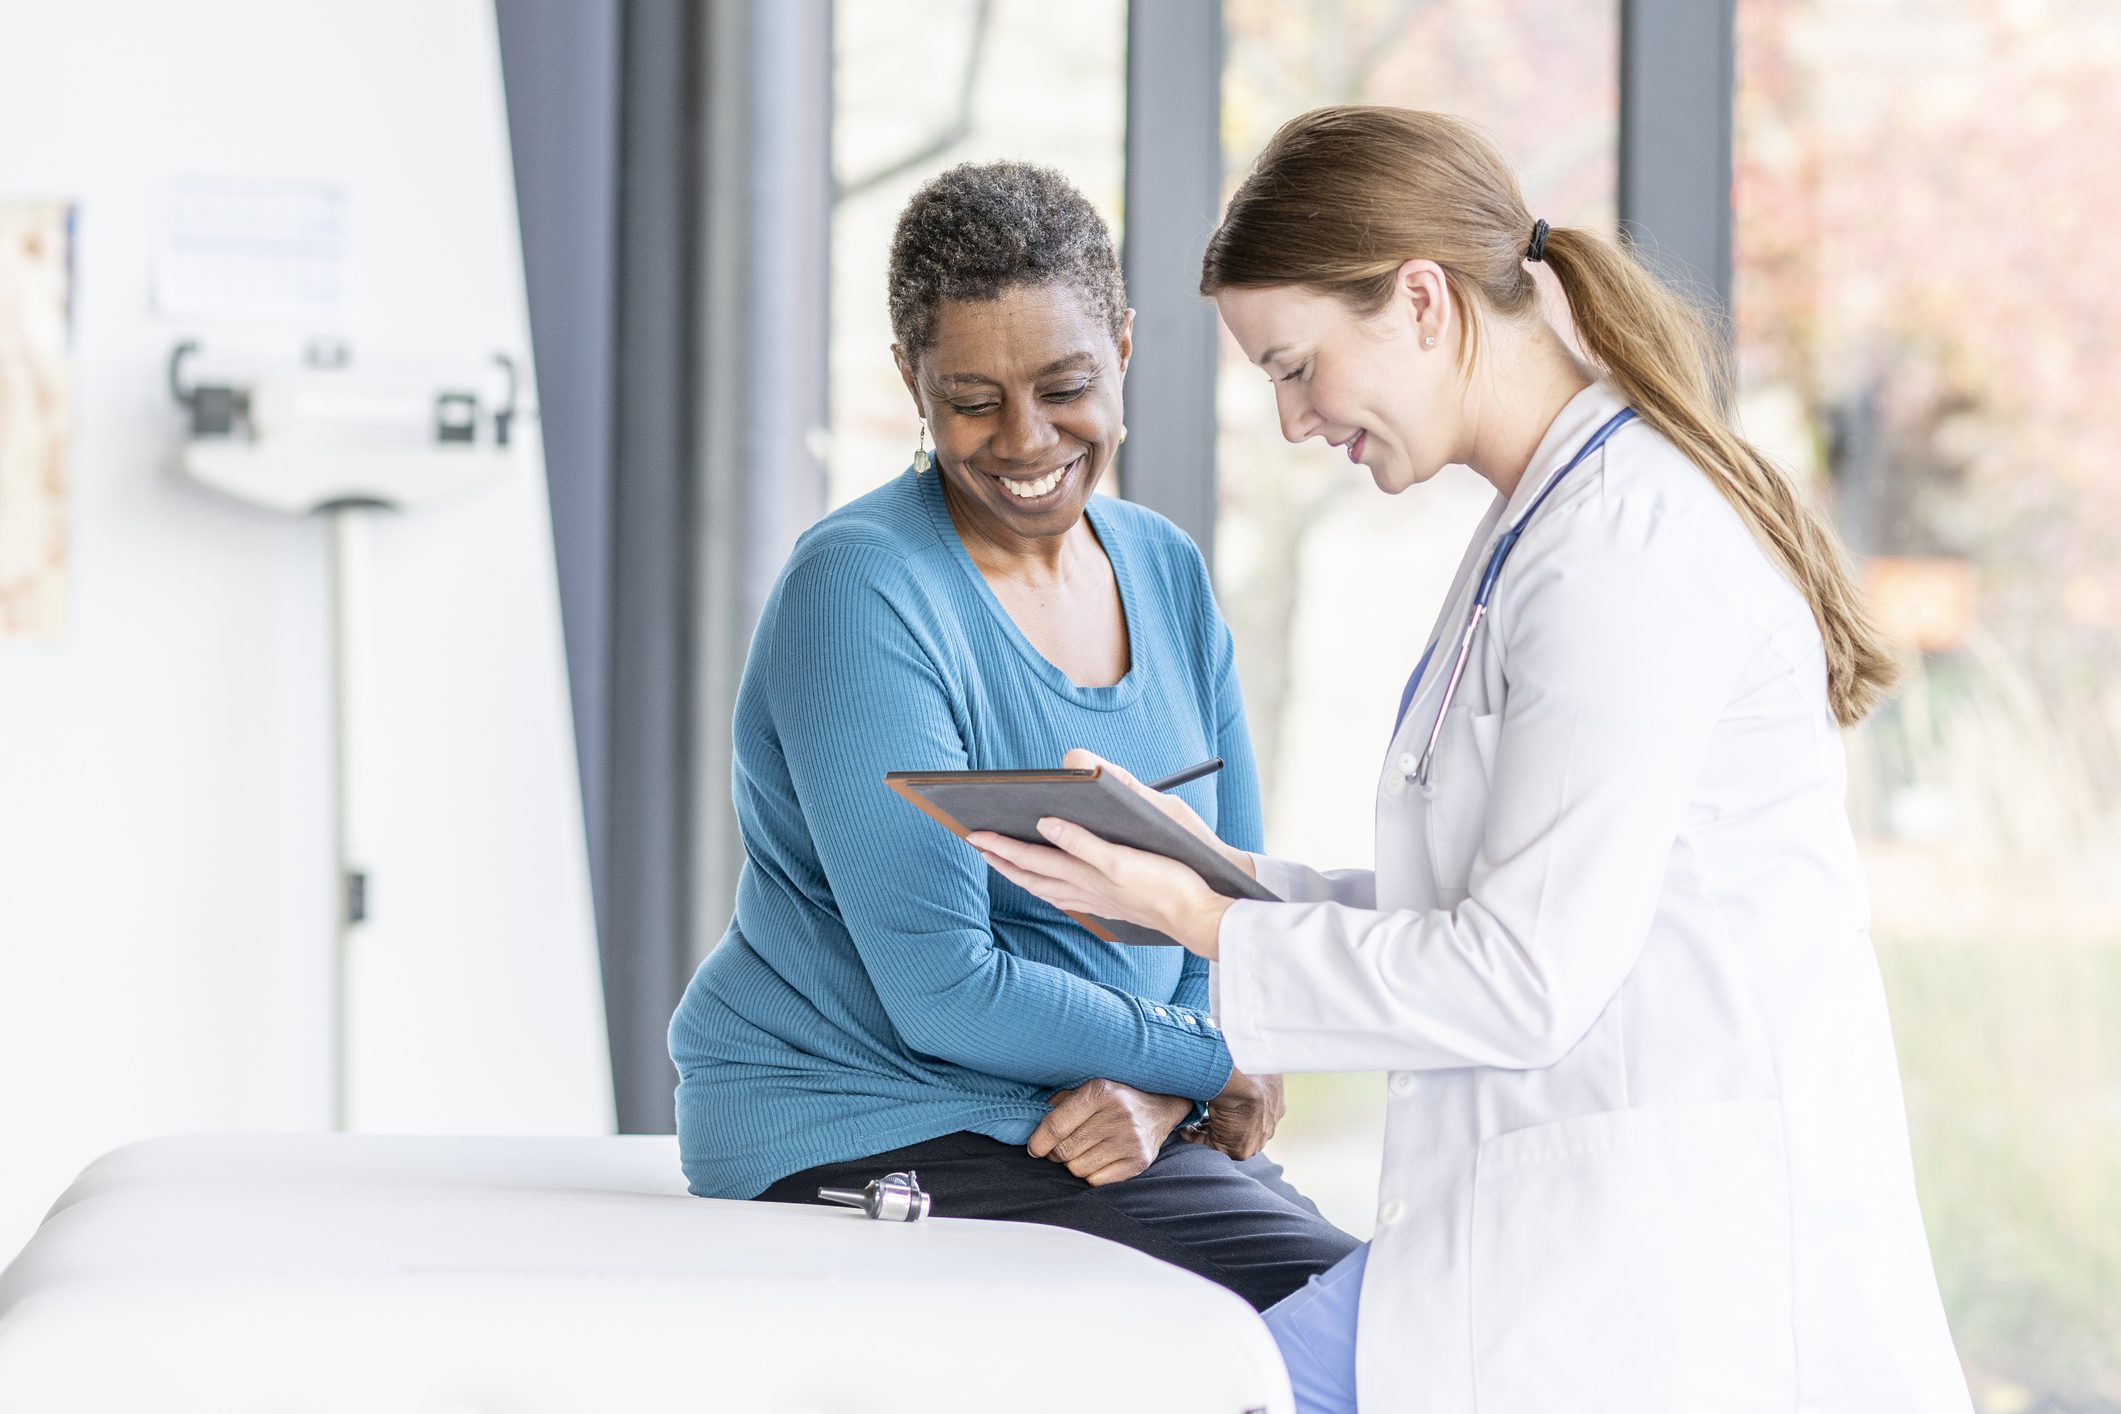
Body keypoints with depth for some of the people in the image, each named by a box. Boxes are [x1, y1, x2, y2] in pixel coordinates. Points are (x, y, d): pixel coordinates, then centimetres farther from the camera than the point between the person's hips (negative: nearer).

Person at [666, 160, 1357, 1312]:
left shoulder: (1166, 572, 9)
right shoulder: (863, 592, -15)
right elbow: (945, 993, -19)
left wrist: (1155, 1095, -11)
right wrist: (1213, 1060, -11)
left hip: (1085, 1127, 7)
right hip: (864, 1127, -7)